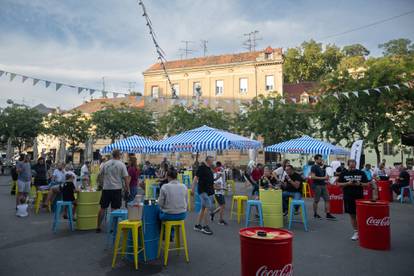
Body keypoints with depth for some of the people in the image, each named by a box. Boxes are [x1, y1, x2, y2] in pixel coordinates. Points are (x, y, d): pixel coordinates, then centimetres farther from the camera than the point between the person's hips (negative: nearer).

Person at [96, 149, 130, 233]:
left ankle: (98, 227, 18)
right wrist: (127, 189, -1)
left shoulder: (105, 164, 5)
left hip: (106, 189, 4)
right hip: (116, 189, -3)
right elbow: (126, 178, -9)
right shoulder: (121, 164, -5)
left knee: (102, 208, 12)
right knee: (114, 209, 1)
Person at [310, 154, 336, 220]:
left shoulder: (321, 167, 16)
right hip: (317, 185, -8)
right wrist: (323, 178, -20)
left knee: (327, 199, 2)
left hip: (323, 185, 8)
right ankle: (315, 214, 12)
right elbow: (312, 177, -19)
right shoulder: (314, 167, -9)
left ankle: (328, 214, 4)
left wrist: (326, 178, 7)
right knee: (316, 200, 1)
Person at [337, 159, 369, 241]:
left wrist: (360, 184, -15)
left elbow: (367, 184, 5)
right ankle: (356, 232, 17)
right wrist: (347, 183, -14)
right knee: (352, 215, 7)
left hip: (359, 197, -1)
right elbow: (339, 184, 3)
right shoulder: (343, 173, 4)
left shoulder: (361, 173, 3)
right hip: (348, 197, 1)